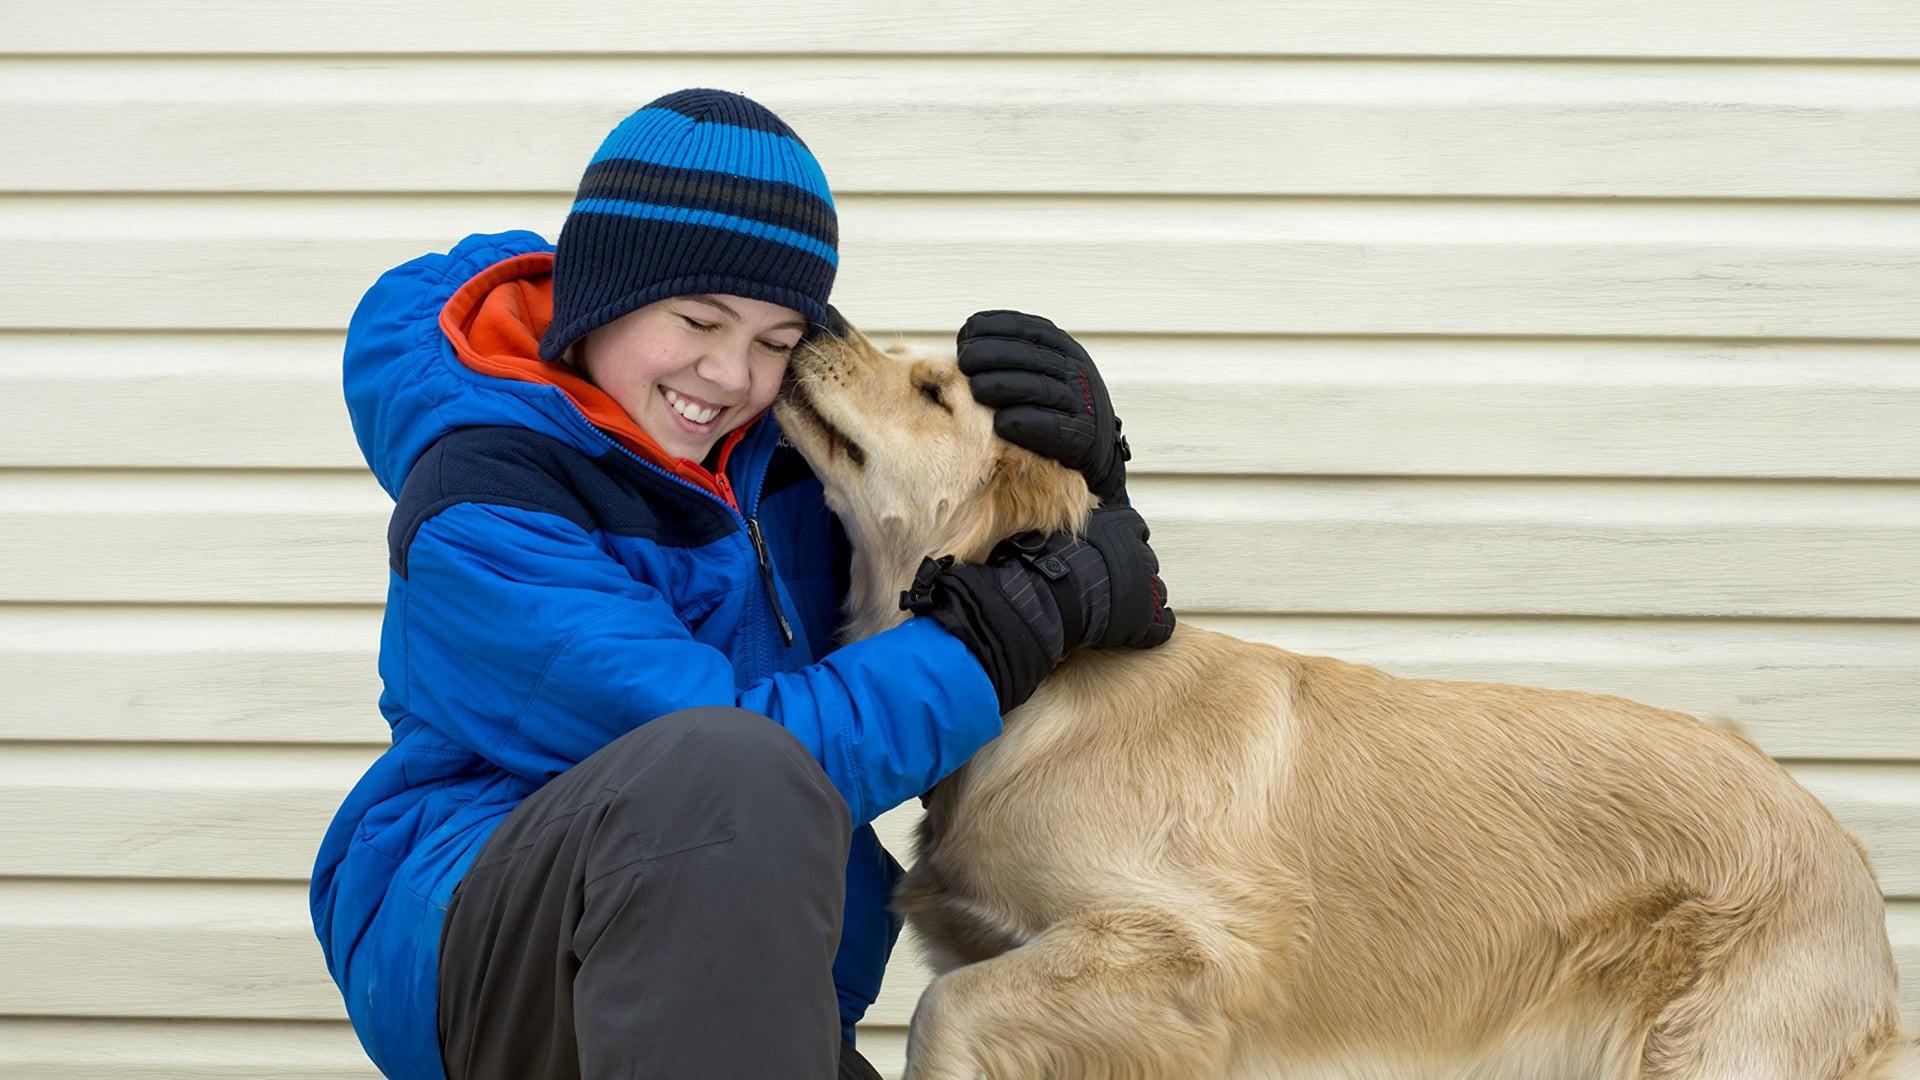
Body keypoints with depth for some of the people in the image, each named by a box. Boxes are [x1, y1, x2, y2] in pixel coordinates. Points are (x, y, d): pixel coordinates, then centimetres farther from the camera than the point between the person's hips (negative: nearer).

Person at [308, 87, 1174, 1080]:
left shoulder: (786, 427, 3)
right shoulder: (477, 516, -16)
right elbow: (755, 762, -24)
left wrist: (1075, 453, -6)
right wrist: (1035, 610, -18)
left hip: (754, 982, 7)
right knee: (721, 775, -34)